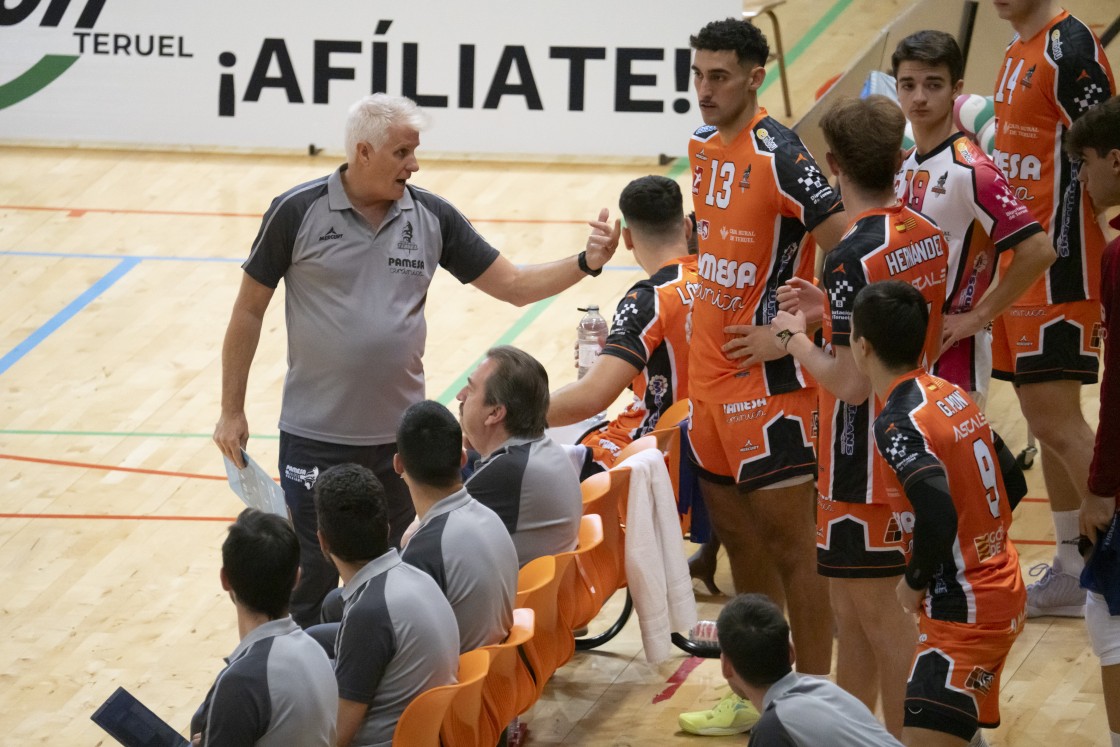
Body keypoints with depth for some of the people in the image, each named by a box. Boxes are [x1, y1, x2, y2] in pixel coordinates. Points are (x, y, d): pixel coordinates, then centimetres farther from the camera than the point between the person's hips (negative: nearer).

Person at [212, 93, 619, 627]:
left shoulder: (431, 217, 1)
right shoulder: (298, 213, -8)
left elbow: (514, 285, 5)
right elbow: (249, 310, 0)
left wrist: (585, 264, -12)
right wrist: (232, 411, 1)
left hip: (399, 437, 3)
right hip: (315, 438, -3)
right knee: (313, 580, 1)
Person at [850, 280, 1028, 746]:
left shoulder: (896, 424, -19)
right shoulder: (954, 395, 6)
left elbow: (938, 520, -31)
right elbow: (1013, 486, 14)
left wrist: (915, 582, -14)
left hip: (963, 613, -9)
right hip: (1003, 594, 9)